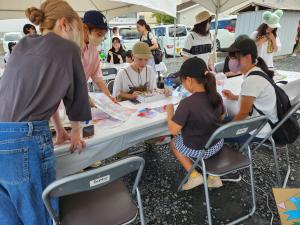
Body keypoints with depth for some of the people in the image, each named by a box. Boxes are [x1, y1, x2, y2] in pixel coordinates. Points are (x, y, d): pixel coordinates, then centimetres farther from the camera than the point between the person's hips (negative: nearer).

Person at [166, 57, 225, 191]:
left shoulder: (187, 103, -29)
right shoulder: (217, 96, -8)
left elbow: (173, 130, -22)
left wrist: (170, 110, -8)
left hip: (199, 150, -5)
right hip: (218, 144, 5)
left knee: (174, 143, 23)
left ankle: (194, 175, 15)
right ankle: (213, 176, 25)